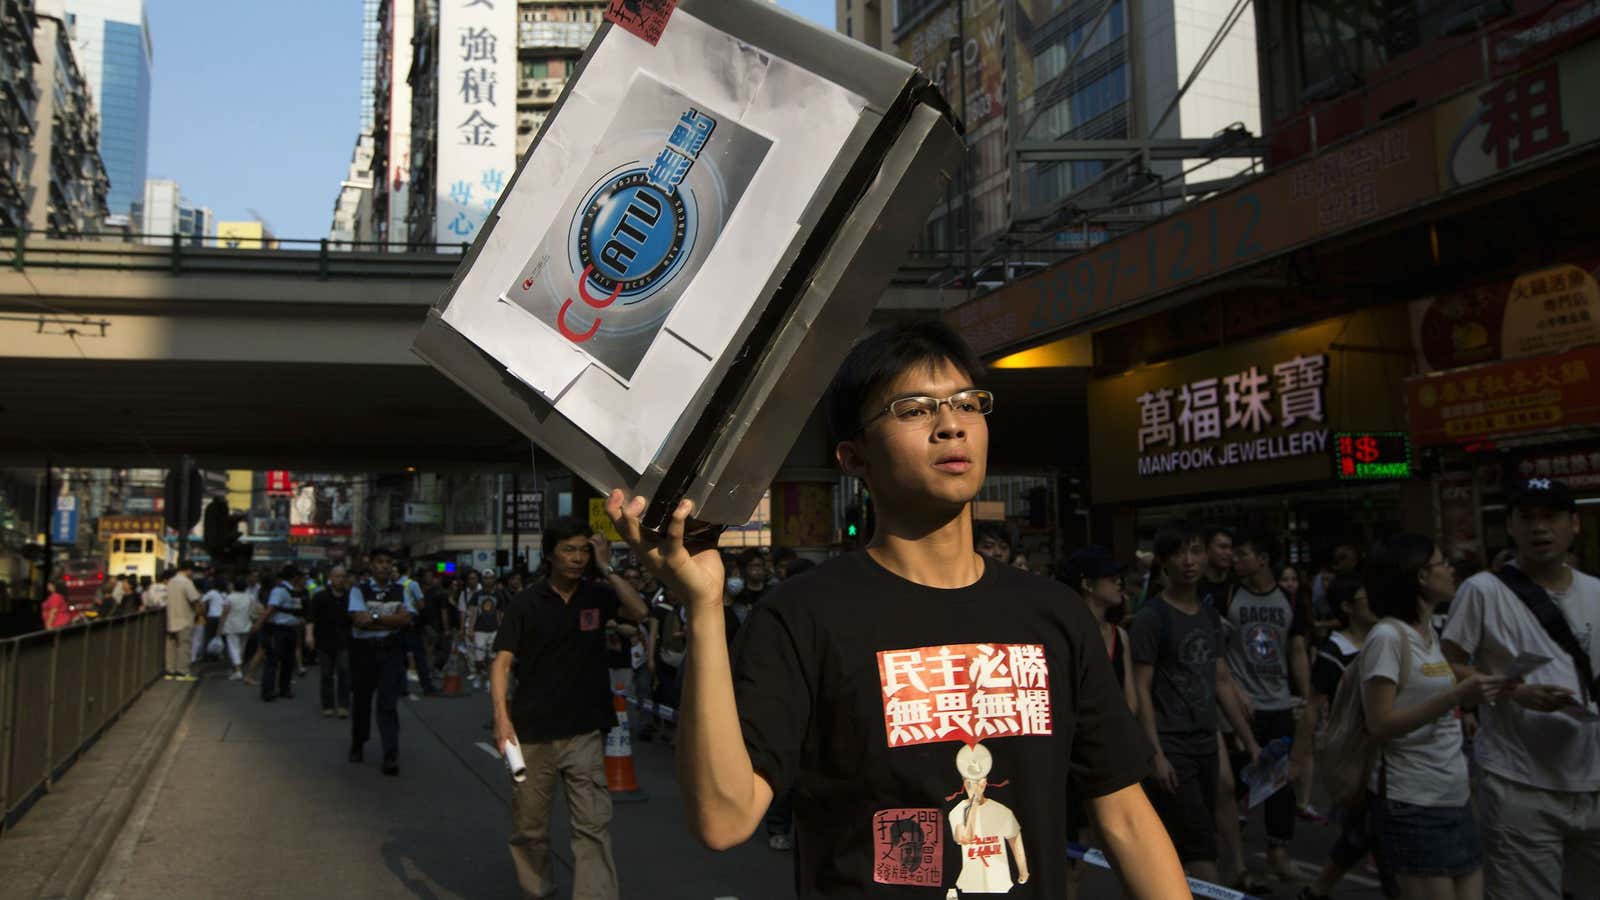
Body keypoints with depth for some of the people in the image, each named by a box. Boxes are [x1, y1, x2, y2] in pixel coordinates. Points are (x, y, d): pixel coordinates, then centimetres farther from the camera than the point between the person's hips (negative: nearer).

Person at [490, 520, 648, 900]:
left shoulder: (597, 595, 4)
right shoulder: (526, 603, 1)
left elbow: (639, 612, -14)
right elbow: (502, 661, -3)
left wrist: (606, 569, -13)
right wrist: (501, 716, -15)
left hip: (585, 733, 0)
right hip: (532, 735, 0)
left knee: (593, 826, -8)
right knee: (528, 826, 13)